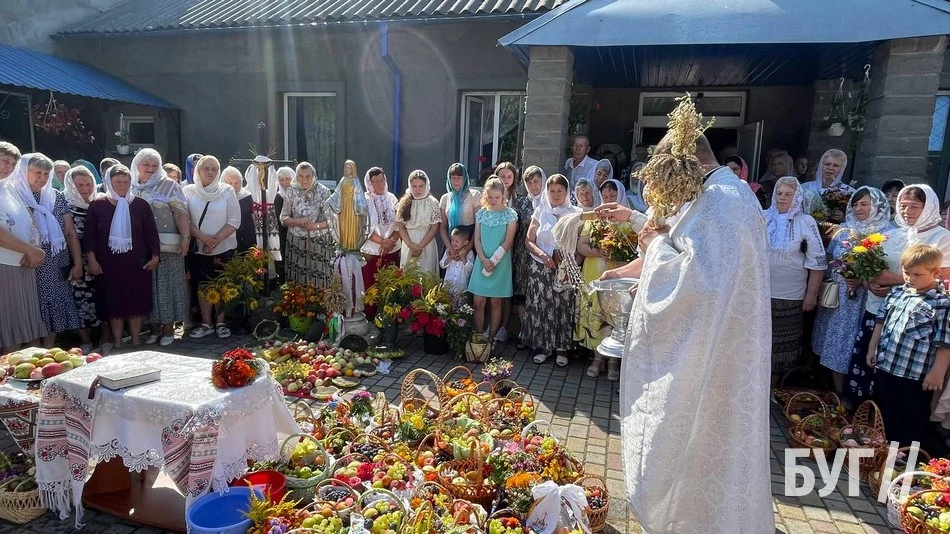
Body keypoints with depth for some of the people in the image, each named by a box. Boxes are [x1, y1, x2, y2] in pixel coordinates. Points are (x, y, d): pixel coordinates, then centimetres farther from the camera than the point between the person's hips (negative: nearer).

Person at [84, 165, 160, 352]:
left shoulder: (141, 205, 2)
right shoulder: (97, 205, 1)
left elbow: (151, 232, 5)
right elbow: (90, 235, 1)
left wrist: (155, 255, 1)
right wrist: (92, 260, -4)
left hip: (137, 263, 0)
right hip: (108, 264, 0)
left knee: (136, 302, 5)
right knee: (113, 303, 5)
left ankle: (135, 342, 17)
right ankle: (117, 343, 17)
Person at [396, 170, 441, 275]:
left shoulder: (433, 203, -2)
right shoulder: (404, 202, 3)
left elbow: (434, 228, -4)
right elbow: (400, 227, 2)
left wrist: (420, 246, -10)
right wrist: (411, 245, -10)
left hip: (427, 245, -2)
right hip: (407, 246, 2)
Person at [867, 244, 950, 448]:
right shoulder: (896, 292, 3)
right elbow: (881, 322, 13)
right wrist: (872, 348, 14)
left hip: (917, 375, -6)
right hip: (885, 367, 6)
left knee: (913, 420, 11)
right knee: (884, 414, 22)